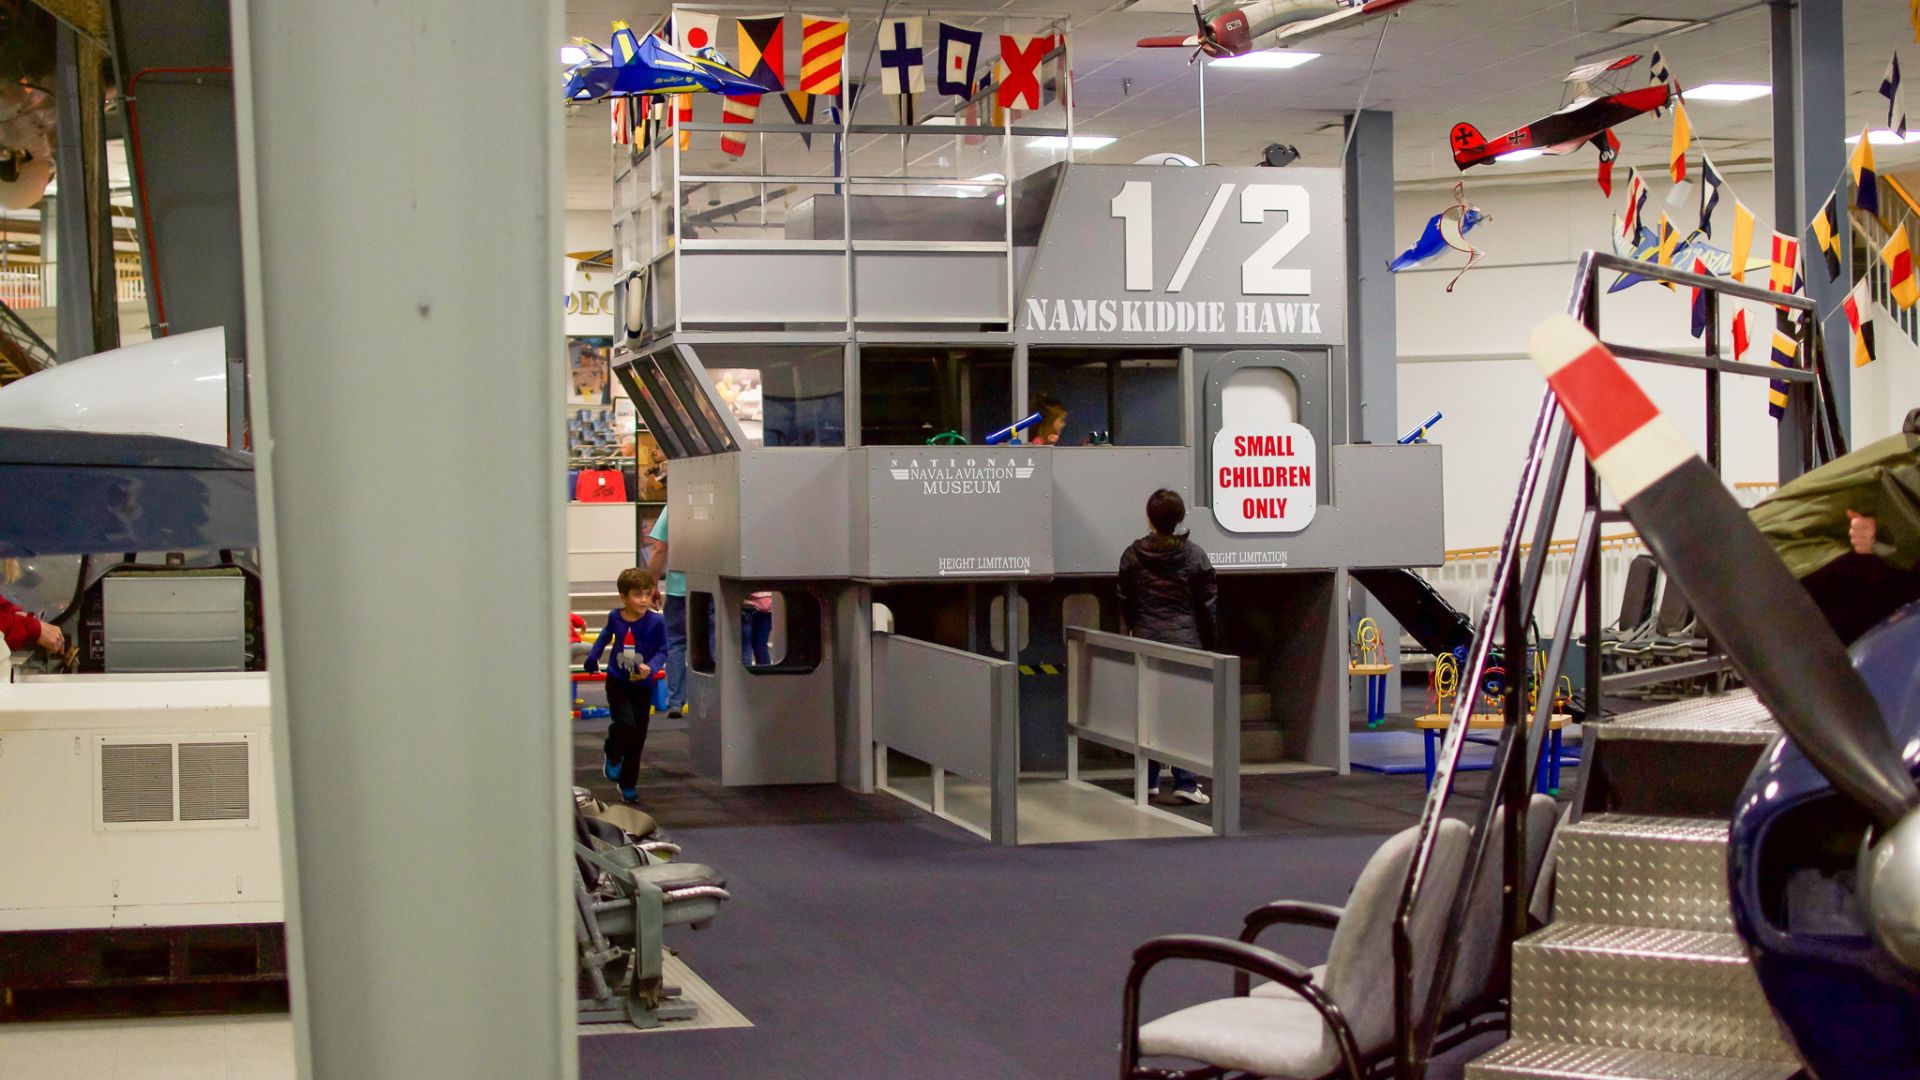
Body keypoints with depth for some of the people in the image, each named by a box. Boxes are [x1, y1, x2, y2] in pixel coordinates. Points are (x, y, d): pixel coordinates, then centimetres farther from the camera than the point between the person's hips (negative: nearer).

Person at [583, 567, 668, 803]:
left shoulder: (656, 621, -13)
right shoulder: (615, 617, -4)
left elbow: (662, 651, -8)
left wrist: (651, 667, -26)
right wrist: (592, 657, 19)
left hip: (642, 685, 0)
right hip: (617, 682, 0)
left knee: (637, 738, 5)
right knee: (625, 723, -21)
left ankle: (627, 784, 21)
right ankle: (613, 757, 11)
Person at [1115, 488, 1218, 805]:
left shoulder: (1133, 555, 1)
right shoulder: (1194, 555, -2)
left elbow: (1125, 601, 8)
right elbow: (1207, 604, 1)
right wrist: (1209, 644, 10)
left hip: (1146, 641, 2)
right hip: (1186, 641, -2)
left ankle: (1149, 781, 14)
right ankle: (1185, 782, -7)